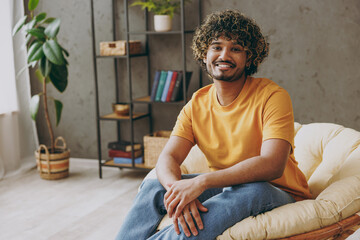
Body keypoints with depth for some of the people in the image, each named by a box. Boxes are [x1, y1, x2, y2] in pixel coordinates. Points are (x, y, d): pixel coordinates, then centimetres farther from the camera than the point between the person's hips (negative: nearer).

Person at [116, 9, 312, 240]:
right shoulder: (197, 104, 1)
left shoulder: (272, 97, -16)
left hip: (278, 194, -4)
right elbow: (168, 157, -8)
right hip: (224, 187, 5)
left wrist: (201, 182, -37)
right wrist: (177, 189, -34)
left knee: (247, 190, -37)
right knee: (154, 185, -12)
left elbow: (272, 165, -28)